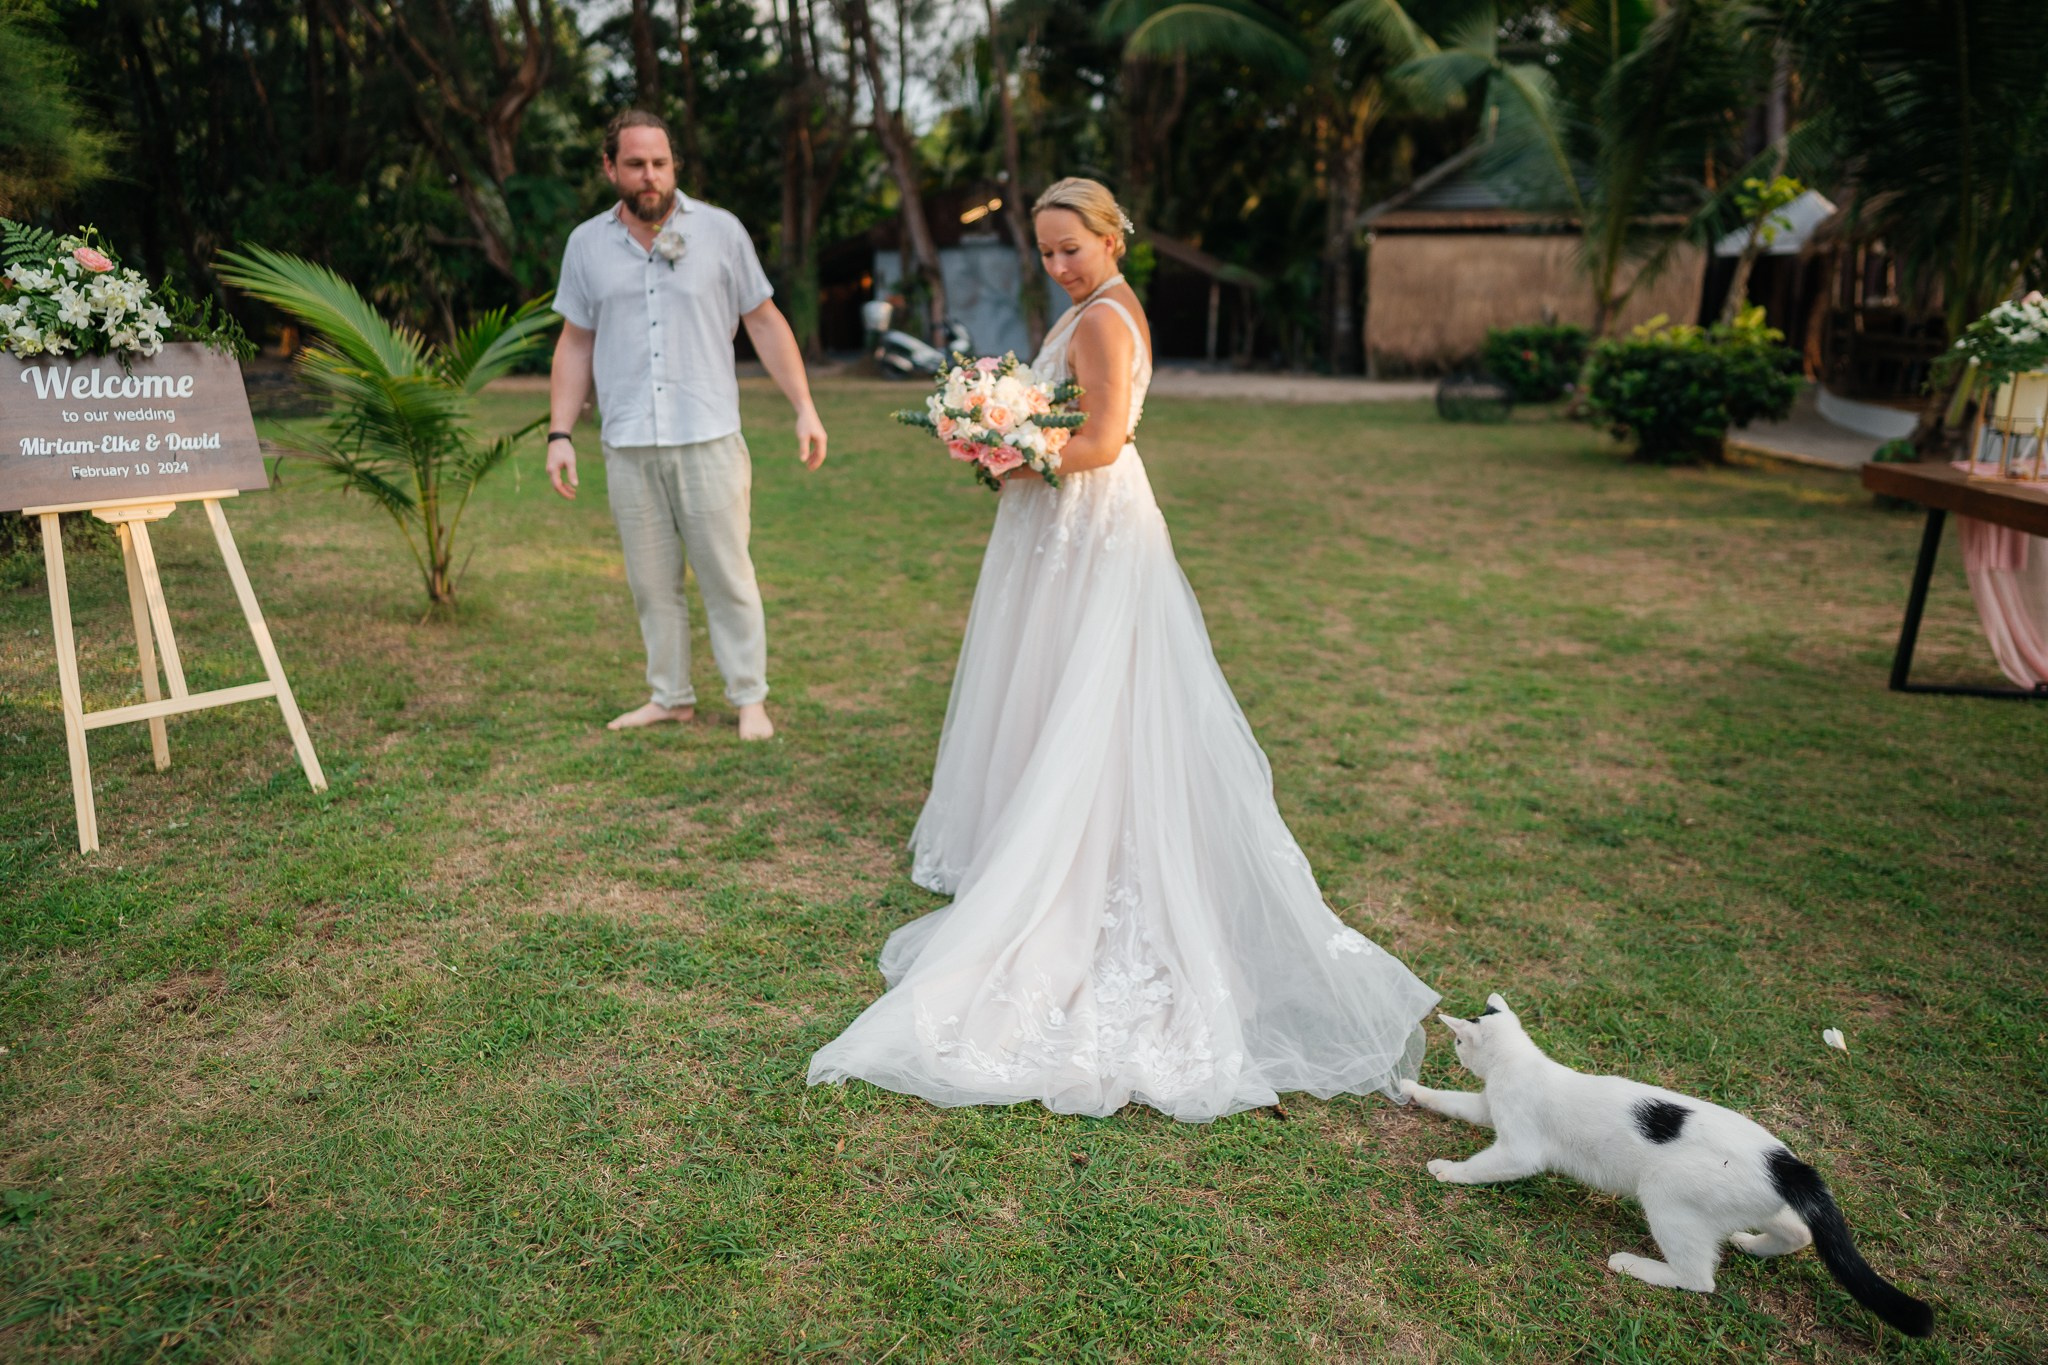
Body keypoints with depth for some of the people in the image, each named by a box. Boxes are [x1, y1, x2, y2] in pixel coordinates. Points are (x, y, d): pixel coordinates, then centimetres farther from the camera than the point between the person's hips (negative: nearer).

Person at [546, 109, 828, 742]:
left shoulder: (720, 230, 3)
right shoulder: (587, 244, 10)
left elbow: (765, 323, 6)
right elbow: (575, 343, 14)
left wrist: (804, 408, 0)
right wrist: (560, 434, 7)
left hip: (709, 437, -2)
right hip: (628, 446, 3)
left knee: (727, 575, 0)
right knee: (652, 582, 8)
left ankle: (749, 699, 12)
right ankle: (670, 697, 21)